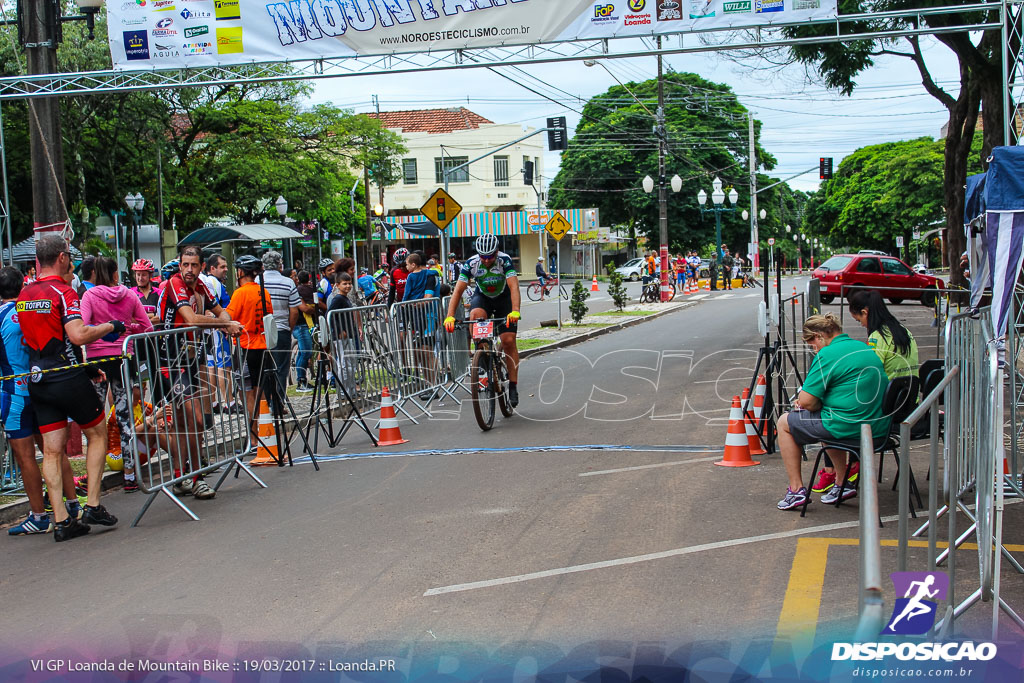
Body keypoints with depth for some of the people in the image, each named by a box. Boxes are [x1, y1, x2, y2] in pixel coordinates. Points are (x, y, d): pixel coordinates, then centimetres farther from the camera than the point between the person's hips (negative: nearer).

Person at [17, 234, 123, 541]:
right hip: (68, 378, -6)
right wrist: (109, 326, -8)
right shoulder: (63, 292, -12)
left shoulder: (23, 296, 10)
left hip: (38, 379, 6)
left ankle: (61, 520, 4)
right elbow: (78, 335, -25)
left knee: (52, 451, 5)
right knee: (97, 434, 11)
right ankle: (93, 505, 6)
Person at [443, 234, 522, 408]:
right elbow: (458, 290, -28)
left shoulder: (504, 260, -28)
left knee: (508, 341, -12)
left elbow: (514, 286, -39)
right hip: (482, 298, 1)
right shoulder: (471, 264, -23)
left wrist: (515, 311, -55)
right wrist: (450, 316, -41)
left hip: (504, 299, -1)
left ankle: (513, 386, -3)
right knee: (475, 315, -35)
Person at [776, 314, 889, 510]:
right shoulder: (866, 349, 14)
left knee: (785, 422, 11)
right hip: (880, 428, 9)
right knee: (830, 422, 36)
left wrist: (817, 405, 7)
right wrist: (817, 401, 15)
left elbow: (806, 401, -15)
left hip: (848, 427, -9)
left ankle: (796, 489, 12)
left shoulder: (828, 355, -14)